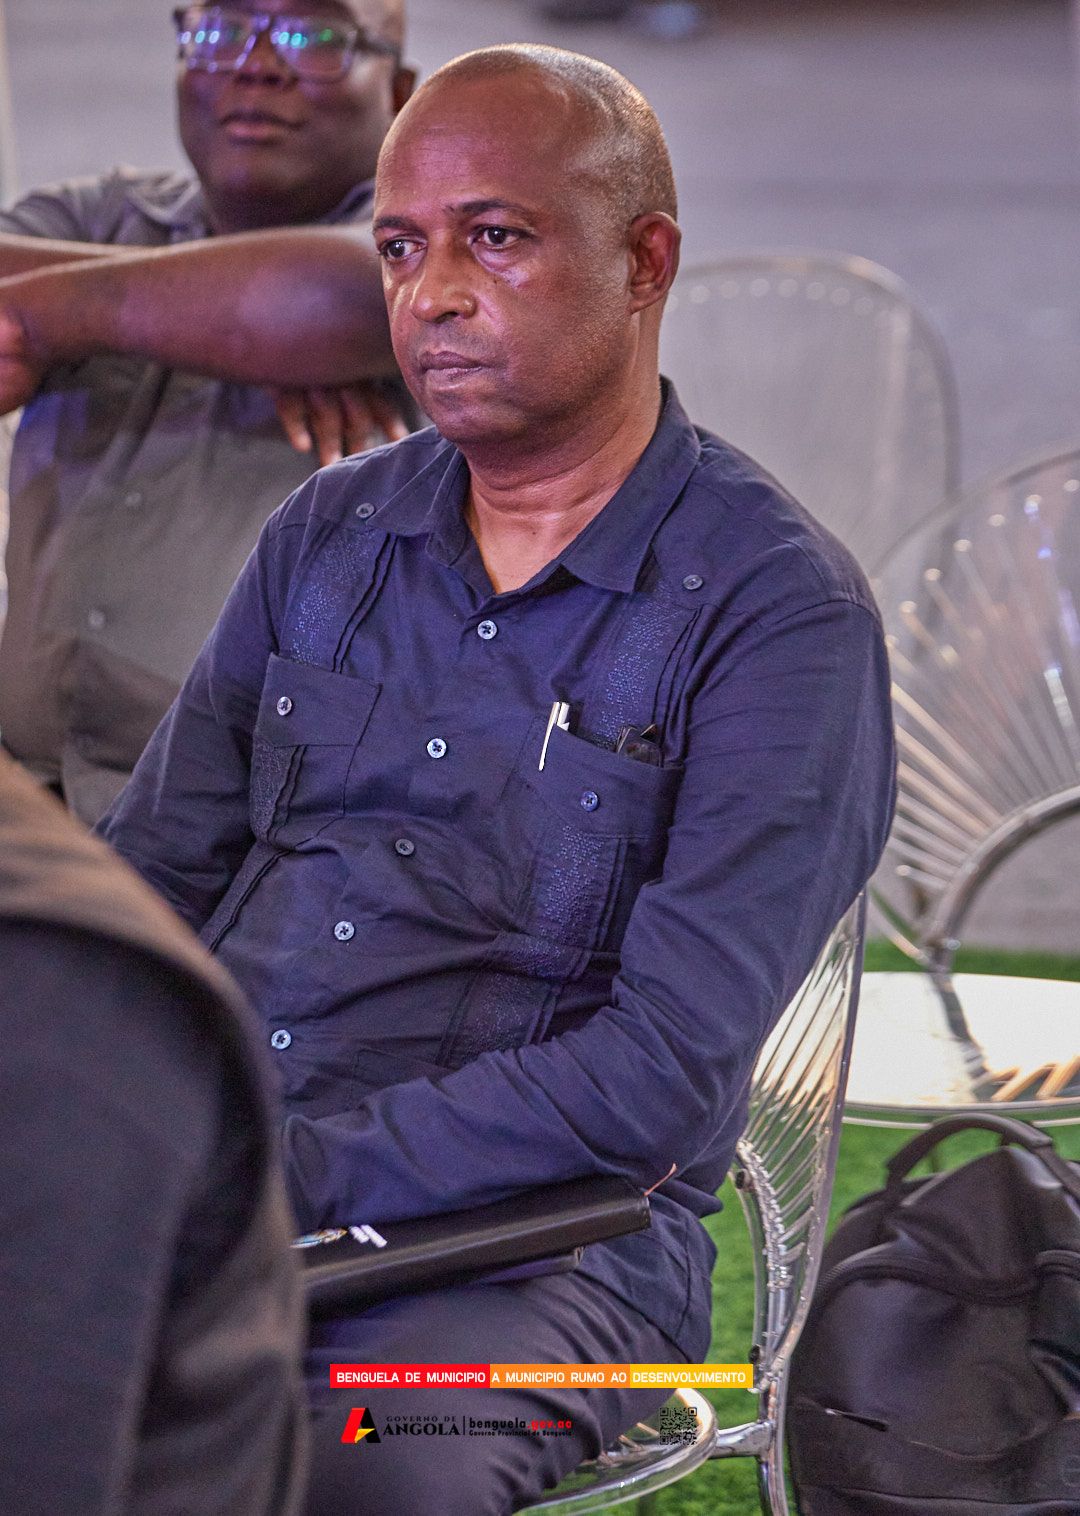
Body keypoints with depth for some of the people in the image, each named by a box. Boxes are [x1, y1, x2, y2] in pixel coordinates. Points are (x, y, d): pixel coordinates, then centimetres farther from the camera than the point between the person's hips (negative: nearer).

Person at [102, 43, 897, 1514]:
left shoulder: (781, 607, -5)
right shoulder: (329, 532, 15)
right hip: (203, 1169, 5)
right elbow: (147, 875, 16)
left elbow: (666, 1074, -13)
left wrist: (296, 1174, -19)